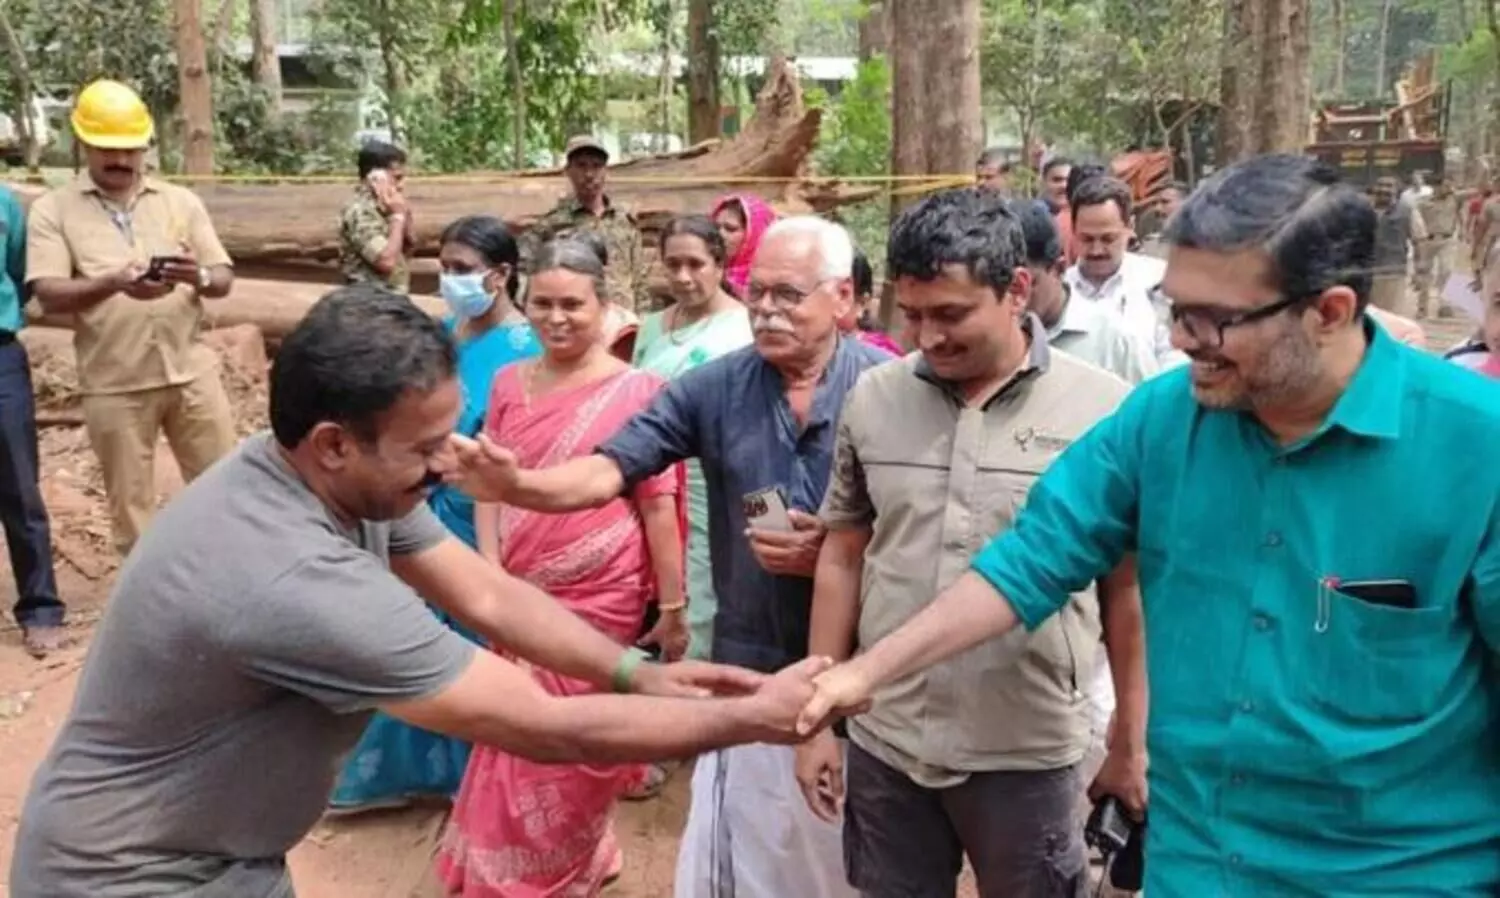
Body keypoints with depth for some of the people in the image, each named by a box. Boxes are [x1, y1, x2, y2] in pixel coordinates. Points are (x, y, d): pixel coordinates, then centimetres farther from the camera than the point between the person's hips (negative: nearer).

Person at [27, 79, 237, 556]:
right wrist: (114, 283, -27)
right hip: (114, 385, -1)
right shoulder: (52, 209, 1)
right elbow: (49, 296, -9)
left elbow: (224, 279, 5)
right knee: (130, 503, 9)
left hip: (191, 371, 2)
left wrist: (200, 276, -19)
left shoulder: (181, 201, 7)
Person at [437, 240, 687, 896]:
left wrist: (672, 604, -7)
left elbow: (658, 503, -9)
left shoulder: (635, 390, -10)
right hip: (522, 594, 5)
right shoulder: (508, 385, 4)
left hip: (601, 598, -4)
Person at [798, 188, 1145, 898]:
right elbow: (843, 560, 6)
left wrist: (1132, 741, 4)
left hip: (1028, 755, -2)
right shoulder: (871, 398, 0)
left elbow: (1128, 586, -1)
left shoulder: (1103, 409, -9)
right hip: (884, 747, 3)